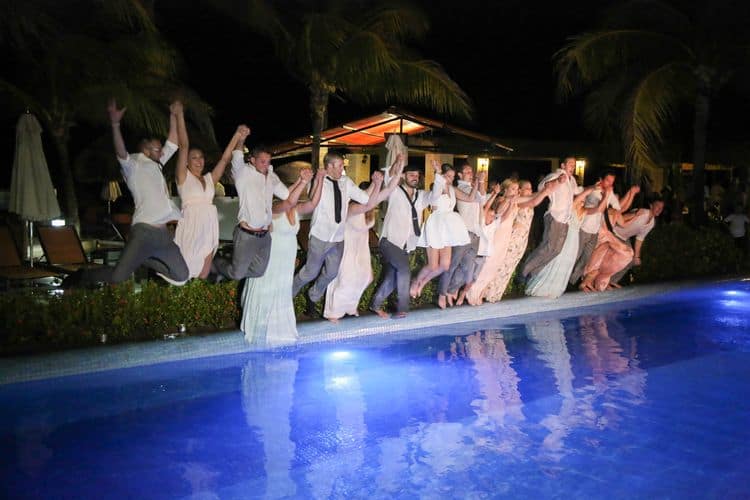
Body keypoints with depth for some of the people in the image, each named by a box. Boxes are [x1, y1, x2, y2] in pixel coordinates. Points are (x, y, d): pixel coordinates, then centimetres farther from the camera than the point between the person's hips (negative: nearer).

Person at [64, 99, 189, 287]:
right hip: (144, 231, -7)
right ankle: (82, 276, 12)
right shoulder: (134, 166, 2)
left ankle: (146, 261, 26)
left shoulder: (156, 165, 22)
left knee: (182, 277, 4)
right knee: (118, 277, -18)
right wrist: (115, 124, -33)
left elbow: (172, 144, 25)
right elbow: (121, 153, -19)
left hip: (163, 233, 7)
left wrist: (174, 116, 21)